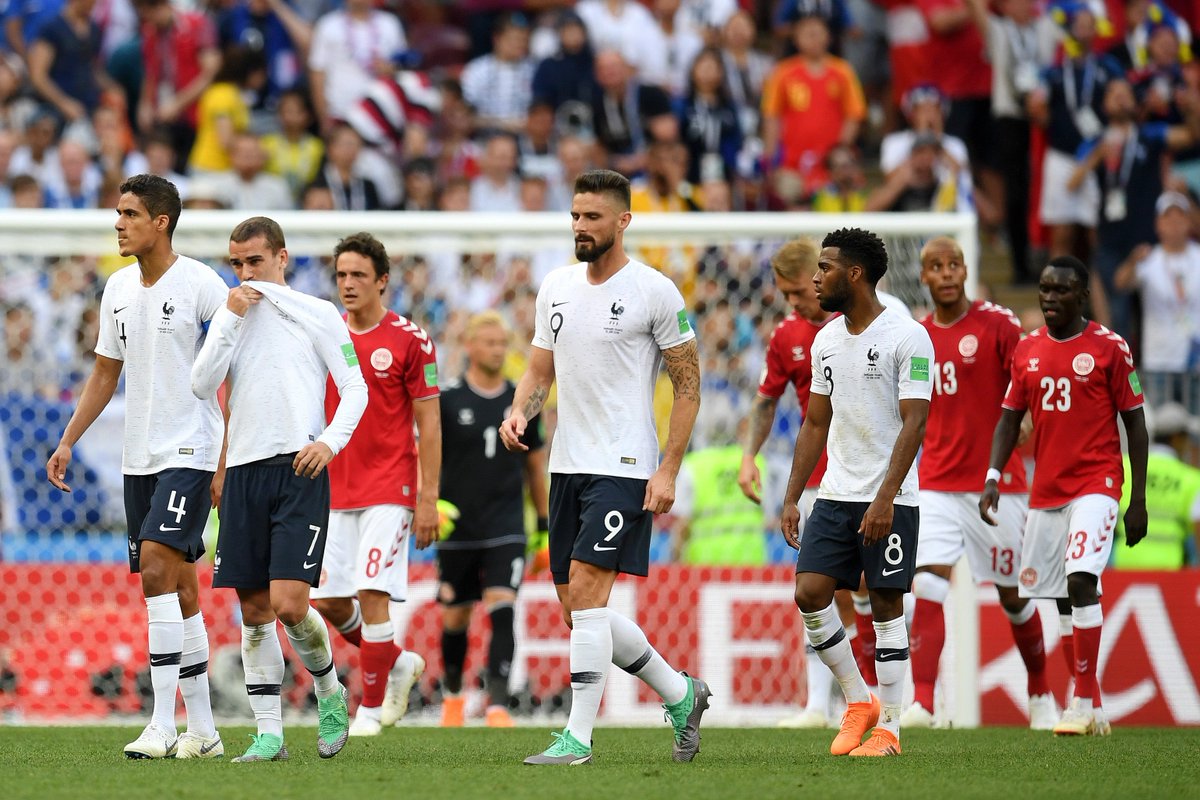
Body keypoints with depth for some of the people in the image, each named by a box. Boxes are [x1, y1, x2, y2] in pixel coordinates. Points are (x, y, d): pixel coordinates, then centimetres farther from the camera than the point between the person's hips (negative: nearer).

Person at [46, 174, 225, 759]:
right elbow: (105, 373, 21)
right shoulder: (118, 289, 11)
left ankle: (162, 726, -20)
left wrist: (228, 462, -16)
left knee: (156, 566, -19)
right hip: (138, 458, 7)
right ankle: (202, 731, 13)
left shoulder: (200, 285, -10)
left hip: (191, 453, -7)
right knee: (177, 586, 8)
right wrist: (68, 442, 15)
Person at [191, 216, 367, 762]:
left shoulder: (317, 314, 4)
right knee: (254, 609, 3)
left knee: (288, 603, -15)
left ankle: (330, 694, 11)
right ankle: (269, 733, 8)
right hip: (243, 471, 4)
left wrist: (330, 441, -12)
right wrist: (232, 317, -5)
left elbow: (355, 388, 3)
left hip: (299, 470, -4)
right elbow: (202, 385, 0)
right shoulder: (230, 318, 14)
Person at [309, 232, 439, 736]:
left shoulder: (409, 340, -6)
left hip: (389, 490, -5)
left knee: (372, 594, -12)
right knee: (328, 602, 3)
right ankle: (399, 663, 28)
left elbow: (429, 424, -5)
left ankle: (371, 709, -2)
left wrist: (428, 499, -10)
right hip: (335, 492, 5)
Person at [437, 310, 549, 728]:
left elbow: (535, 464, 16)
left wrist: (544, 524, 16)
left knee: (502, 610, -16)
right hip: (457, 530, 0)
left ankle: (497, 705, -20)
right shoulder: (448, 401, -2)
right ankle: (452, 695, 32)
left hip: (507, 529, 0)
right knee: (455, 618, 9)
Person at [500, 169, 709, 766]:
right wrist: (519, 412, -3)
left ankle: (578, 736, -13)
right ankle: (680, 694, 25)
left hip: (624, 467, -7)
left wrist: (668, 470, -12)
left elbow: (688, 385, -5)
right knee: (578, 608, 7)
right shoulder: (556, 287, 11)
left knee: (584, 590, -16)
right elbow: (540, 370, 20)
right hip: (567, 465, 7)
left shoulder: (655, 292, -7)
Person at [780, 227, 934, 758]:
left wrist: (885, 499, -22)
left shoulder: (906, 337, -10)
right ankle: (858, 701, 10)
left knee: (886, 605, -1)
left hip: (889, 500, -6)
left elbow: (914, 423, -15)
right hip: (835, 494, 6)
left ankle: (888, 728, 6)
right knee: (809, 594, -6)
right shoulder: (825, 341, 12)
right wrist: (791, 499, 12)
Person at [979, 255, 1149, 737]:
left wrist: (1138, 500, -5)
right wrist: (993, 478, -2)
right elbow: (1010, 418, 13)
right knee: (1064, 601, 7)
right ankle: (1091, 708, 15)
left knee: (1081, 580, -20)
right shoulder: (1027, 350, 9)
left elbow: (1134, 424, -1)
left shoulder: (1108, 348, -4)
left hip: (1096, 486, -5)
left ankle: (1083, 702, -17)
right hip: (1046, 491, 5)